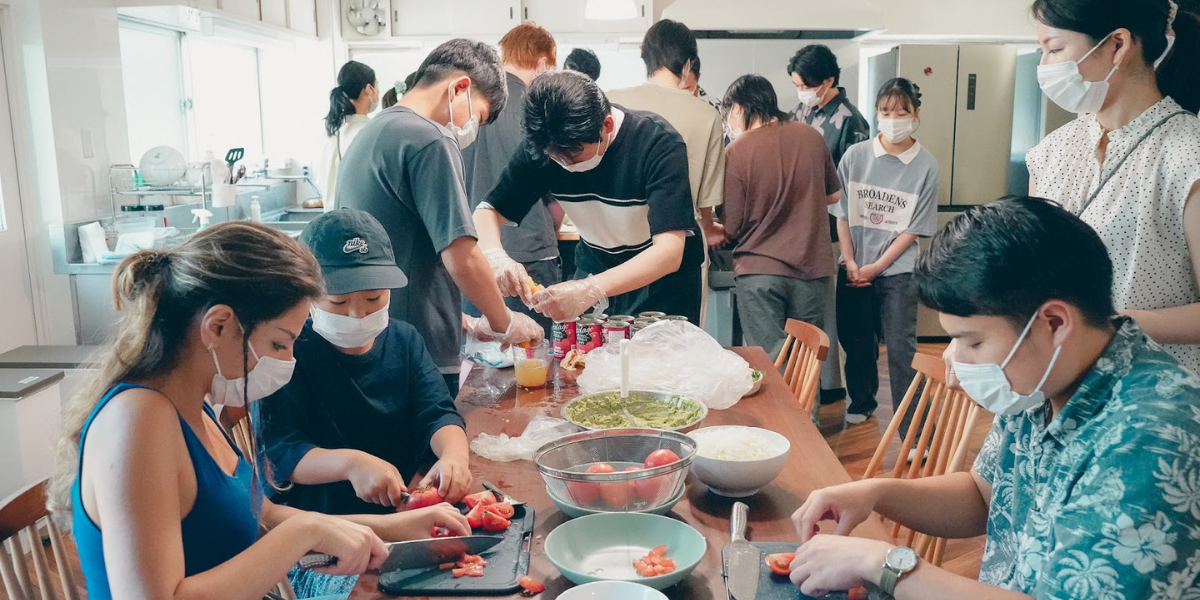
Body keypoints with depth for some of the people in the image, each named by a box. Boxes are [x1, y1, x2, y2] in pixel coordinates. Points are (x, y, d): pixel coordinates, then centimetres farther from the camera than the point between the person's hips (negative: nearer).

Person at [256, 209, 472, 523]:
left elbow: (437, 414, -2)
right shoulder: (289, 353, -7)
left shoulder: (405, 340, 7)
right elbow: (275, 449, -16)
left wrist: (453, 454, -26)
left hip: (406, 512, 7)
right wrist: (350, 463, -34)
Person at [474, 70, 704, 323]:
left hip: (662, 283, -3)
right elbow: (489, 210, -9)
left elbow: (669, 252, -37)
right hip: (594, 268, 3)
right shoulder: (542, 145, -16)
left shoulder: (659, 143, -29)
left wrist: (591, 290, -50)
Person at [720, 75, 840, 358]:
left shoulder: (736, 151, -11)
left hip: (759, 272, -4)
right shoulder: (812, 136, 2)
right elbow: (834, 195, 15)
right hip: (812, 267, 4)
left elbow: (732, 228, -9)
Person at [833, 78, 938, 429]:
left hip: (898, 269, -2)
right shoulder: (856, 156, -1)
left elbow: (914, 228, -5)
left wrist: (876, 267, -9)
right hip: (854, 268, 3)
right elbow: (842, 213, 3)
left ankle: (912, 429, 3)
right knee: (856, 341, 13)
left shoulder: (926, 166, -5)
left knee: (901, 347, -4)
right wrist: (850, 262, -5)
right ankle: (861, 403, 36)